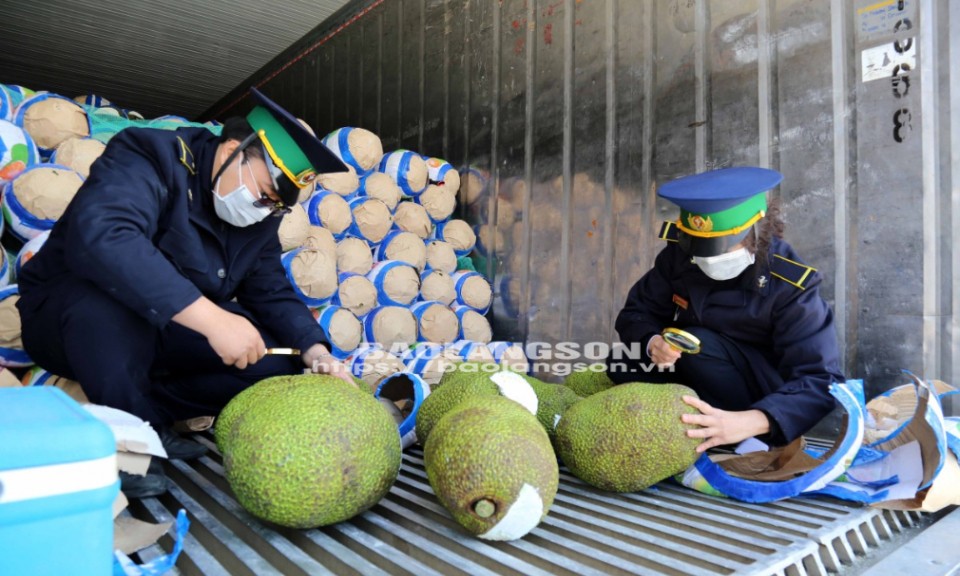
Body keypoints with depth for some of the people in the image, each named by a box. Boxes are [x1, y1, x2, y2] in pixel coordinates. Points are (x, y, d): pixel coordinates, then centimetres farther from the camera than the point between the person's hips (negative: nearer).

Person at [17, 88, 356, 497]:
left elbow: (272, 293, -1)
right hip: (67, 315, -5)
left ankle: (145, 415, -1)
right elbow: (98, 237, -42)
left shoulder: (259, 218, -3)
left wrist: (315, 352, -20)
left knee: (278, 362, -11)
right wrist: (212, 318, -47)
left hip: (167, 334, 6)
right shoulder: (150, 157, -24)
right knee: (113, 297, -39)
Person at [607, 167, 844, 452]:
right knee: (622, 363, -19)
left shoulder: (789, 286, -25)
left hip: (769, 396, -4)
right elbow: (636, 313, -6)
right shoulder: (679, 255, -14)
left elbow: (821, 382, -29)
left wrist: (750, 422, -46)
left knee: (698, 345, -32)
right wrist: (652, 342, -31)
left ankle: (750, 442, -14)